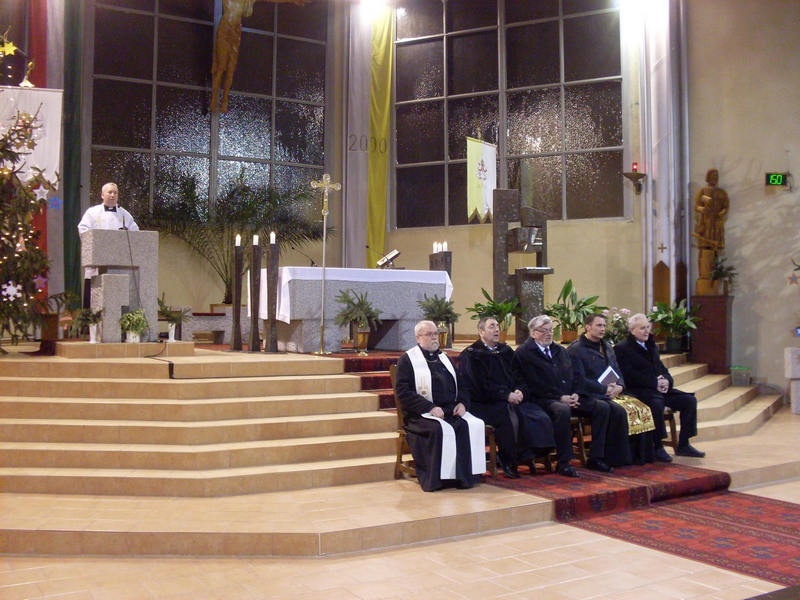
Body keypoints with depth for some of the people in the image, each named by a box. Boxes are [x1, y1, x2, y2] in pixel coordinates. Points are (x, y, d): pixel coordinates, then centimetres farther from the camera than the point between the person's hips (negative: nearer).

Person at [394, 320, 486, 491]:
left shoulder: (444, 358, 23)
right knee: (441, 430, -35)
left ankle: (466, 476, -16)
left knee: (475, 425, -23)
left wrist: (462, 403, 3)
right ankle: (439, 478, -23)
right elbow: (403, 392, -8)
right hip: (421, 414, -5)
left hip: (452, 410, 5)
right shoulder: (407, 359, 3)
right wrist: (430, 408, -18)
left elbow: (460, 385, 26)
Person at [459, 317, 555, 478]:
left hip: (512, 398, 6)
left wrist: (519, 391, -5)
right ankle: (508, 461, -17)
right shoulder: (471, 355, -2)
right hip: (484, 403, -6)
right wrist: (506, 395, -17)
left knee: (540, 417, -19)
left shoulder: (506, 351, 20)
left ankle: (528, 456, -9)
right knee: (510, 418, -34)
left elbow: (517, 375, 17)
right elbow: (480, 386, -10)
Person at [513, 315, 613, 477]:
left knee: (602, 407, -9)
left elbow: (577, 374, 15)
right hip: (545, 399, -7)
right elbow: (535, 385, -11)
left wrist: (576, 394, -4)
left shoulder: (559, 350, 22)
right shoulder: (523, 353, -1)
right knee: (562, 410, -38)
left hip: (571, 397, 7)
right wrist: (560, 398, -17)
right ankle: (563, 463, -27)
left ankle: (595, 458, -5)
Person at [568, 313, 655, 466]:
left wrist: (619, 386, -2)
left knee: (642, 409, -13)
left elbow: (617, 371, 21)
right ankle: (618, 458, -21)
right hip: (592, 396, -7)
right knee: (619, 411, -31)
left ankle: (640, 454, -6)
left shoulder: (607, 346, 21)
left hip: (614, 392, 8)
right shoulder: (575, 349, -5)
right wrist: (605, 389, -16)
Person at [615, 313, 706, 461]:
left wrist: (666, 380, -3)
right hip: (639, 390, -8)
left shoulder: (652, 346, 23)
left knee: (690, 400, -7)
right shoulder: (622, 348, -4)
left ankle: (683, 445, -1)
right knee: (657, 403, -36)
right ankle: (657, 447, -22)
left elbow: (662, 369, 22)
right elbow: (629, 376, -14)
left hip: (659, 388, 8)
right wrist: (655, 383, -18)